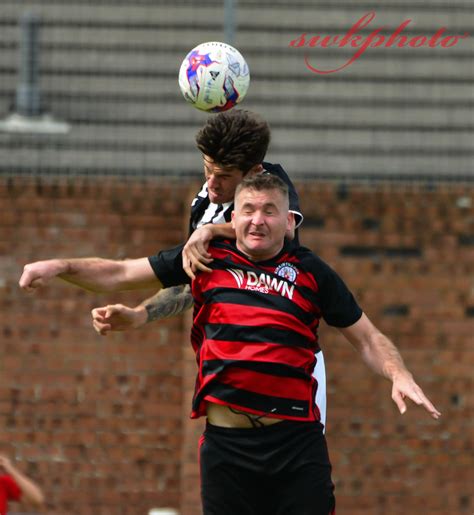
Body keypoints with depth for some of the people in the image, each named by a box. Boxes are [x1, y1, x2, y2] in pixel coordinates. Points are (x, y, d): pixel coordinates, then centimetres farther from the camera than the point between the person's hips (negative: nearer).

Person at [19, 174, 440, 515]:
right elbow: (121, 274, 15)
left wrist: (399, 375, -6)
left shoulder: (311, 271, 8)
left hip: (296, 441, -1)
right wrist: (61, 266, 3)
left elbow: (367, 338, 12)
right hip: (227, 440, 1)